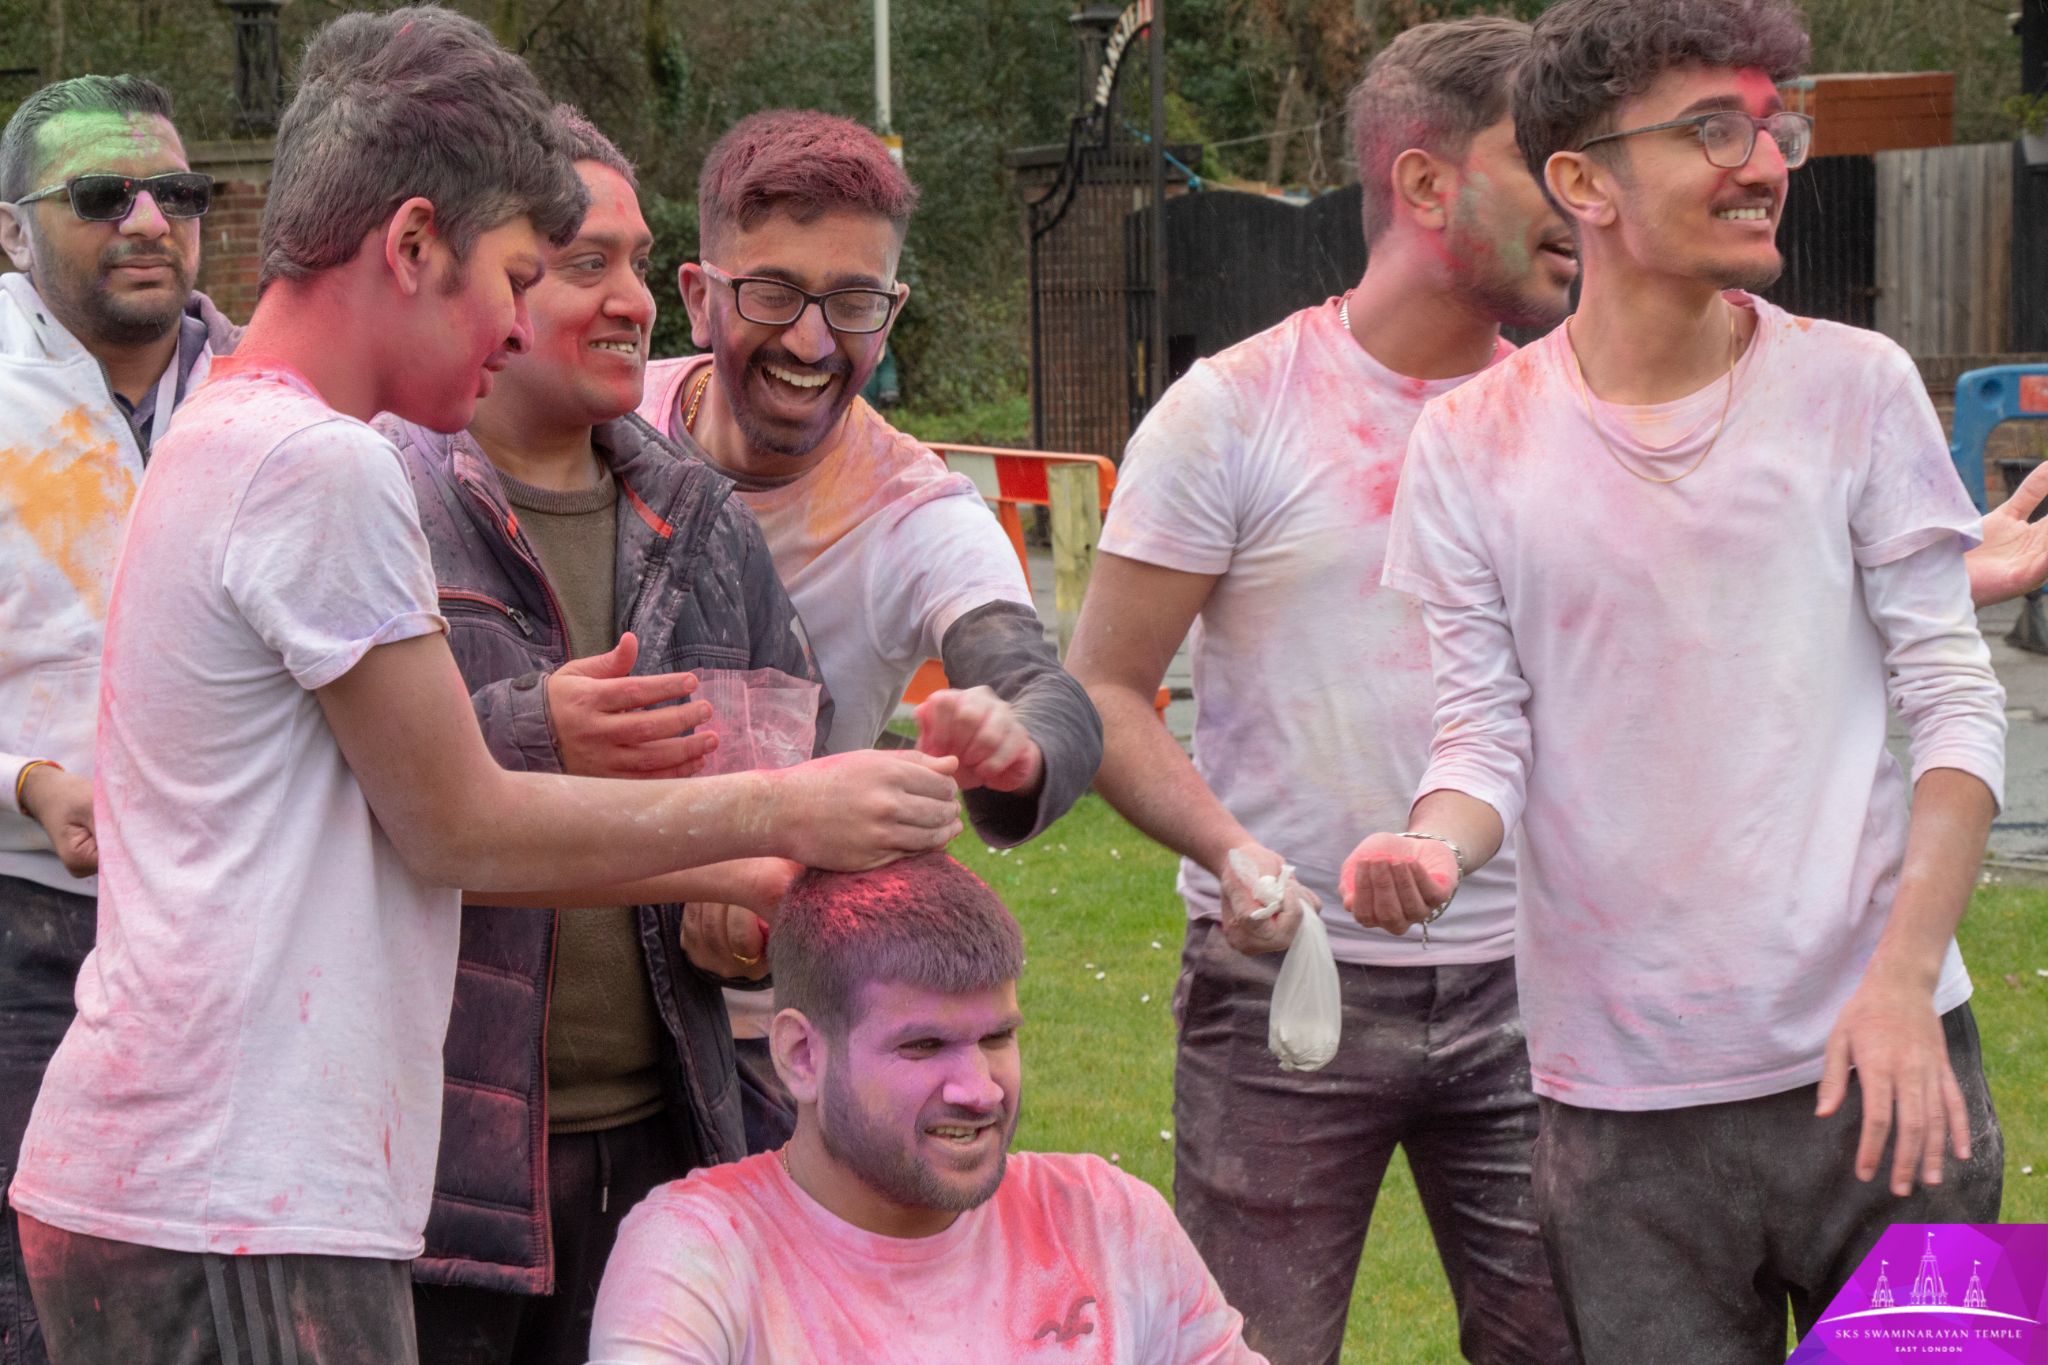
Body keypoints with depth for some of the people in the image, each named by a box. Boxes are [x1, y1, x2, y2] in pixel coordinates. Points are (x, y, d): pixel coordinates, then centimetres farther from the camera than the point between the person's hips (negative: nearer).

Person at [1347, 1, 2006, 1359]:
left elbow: (1956, 700, 0)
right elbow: (1485, 736, 1)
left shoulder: (1855, 390, 1)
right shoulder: (1473, 447, 1)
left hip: (1874, 1056, 0)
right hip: (1625, 1096, 0)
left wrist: (1905, 980, -12)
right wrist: (1435, 848, -22)